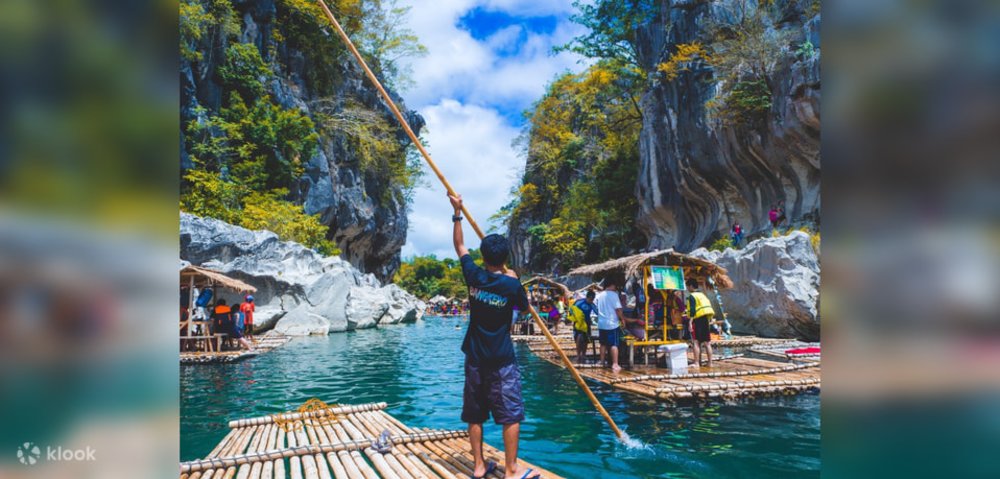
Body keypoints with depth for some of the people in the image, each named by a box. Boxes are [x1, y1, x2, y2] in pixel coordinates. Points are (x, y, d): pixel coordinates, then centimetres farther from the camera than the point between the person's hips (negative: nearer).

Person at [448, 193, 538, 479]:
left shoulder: (474, 276, -3)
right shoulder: (511, 285, -11)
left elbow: (459, 246, 12)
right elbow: (524, 306, 10)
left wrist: (457, 213, 18)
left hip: (475, 358, 4)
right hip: (502, 360, -4)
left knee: (475, 415, 12)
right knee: (511, 414, 3)